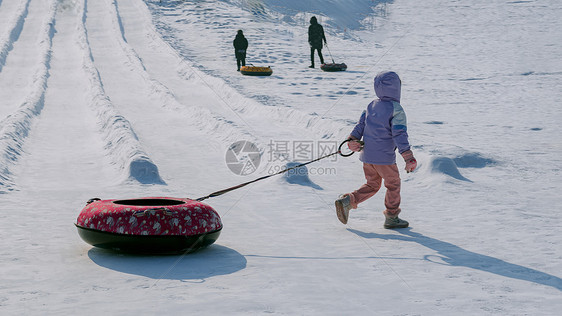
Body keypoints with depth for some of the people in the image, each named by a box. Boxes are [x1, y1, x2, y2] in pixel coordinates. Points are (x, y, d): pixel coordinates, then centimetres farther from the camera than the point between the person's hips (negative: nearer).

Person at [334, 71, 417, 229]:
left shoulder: (371, 106, 8)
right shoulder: (396, 110, -13)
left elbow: (360, 125, 7)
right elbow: (399, 134, -18)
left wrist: (353, 141, 9)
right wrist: (409, 158, -18)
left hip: (367, 156, 7)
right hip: (384, 158, -7)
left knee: (372, 185, 19)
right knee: (393, 184, 12)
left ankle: (347, 201, 2)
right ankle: (391, 217, 20)